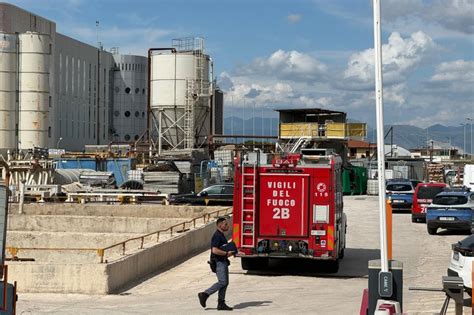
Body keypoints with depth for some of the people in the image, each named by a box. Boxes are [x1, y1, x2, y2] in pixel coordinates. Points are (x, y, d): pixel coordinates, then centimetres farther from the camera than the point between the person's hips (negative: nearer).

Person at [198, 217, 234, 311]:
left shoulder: (221, 235, 18)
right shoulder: (217, 236, -15)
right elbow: (214, 250, -25)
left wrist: (228, 252, 14)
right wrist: (226, 253, -18)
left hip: (223, 262, 10)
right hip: (218, 262, -10)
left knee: (225, 283, 6)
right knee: (222, 282, -14)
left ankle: (221, 304, 7)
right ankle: (204, 294, -9)